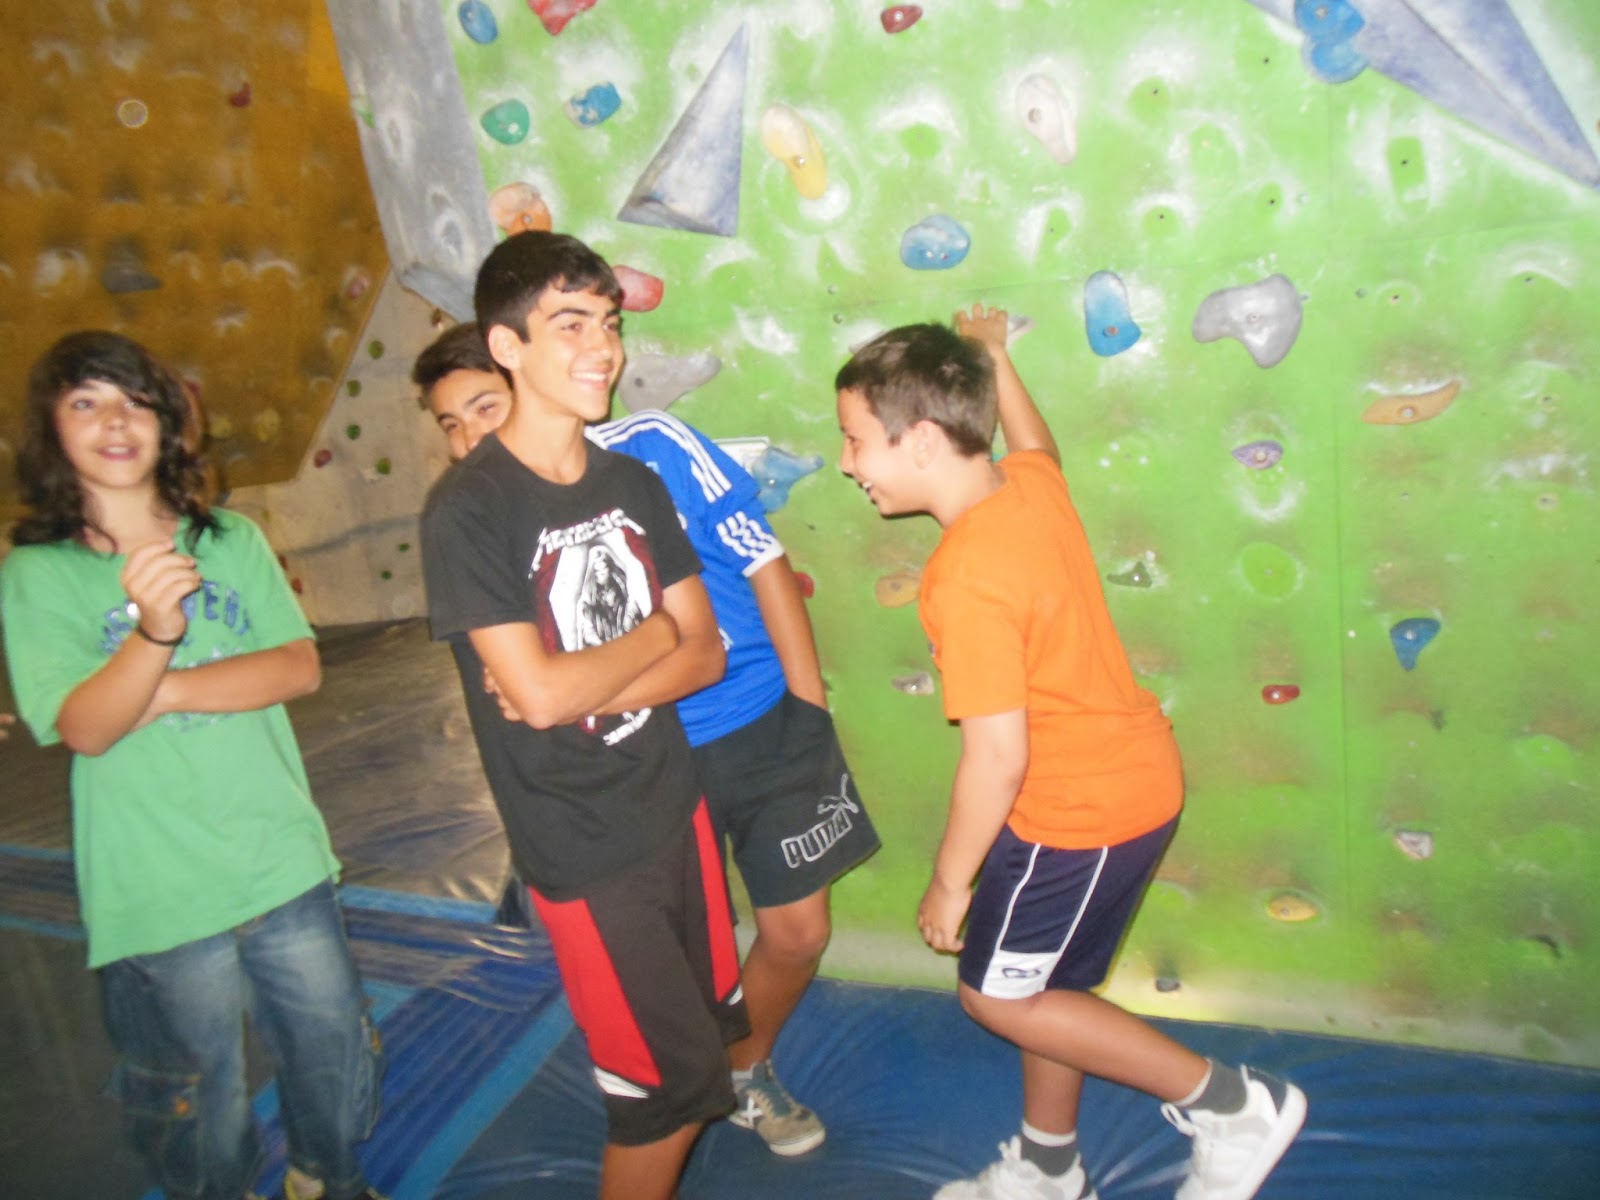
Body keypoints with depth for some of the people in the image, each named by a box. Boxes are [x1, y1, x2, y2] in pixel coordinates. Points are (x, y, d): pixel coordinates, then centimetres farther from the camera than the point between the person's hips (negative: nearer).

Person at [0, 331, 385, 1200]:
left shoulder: (233, 541, 4)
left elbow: (300, 666, -5)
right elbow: (85, 728, -17)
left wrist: (167, 691, -15)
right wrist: (153, 631, -35)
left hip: (285, 864, 3)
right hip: (157, 896, -3)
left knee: (332, 1056, 18)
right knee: (198, 1102, 14)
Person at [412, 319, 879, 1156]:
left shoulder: (650, 446, -11)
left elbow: (764, 565, -6)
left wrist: (810, 707, -6)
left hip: (768, 724, 0)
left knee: (799, 931, 9)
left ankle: (747, 1072, 38)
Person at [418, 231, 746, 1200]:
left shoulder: (634, 483, 3)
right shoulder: (468, 510, -17)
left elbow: (704, 653, -1)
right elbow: (539, 692, -23)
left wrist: (584, 691, -17)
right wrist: (653, 632, -8)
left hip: (674, 803, 6)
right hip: (581, 845, -6)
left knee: (710, 1024, 19)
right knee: (672, 1079, 5)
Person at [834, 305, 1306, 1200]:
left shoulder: (968, 579, -29)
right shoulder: (1034, 485, -5)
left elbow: (998, 757, -26)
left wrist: (950, 882, -13)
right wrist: (991, 356, 33)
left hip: (1083, 808, -9)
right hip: (1135, 773, 9)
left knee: (999, 994, 10)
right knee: (1046, 984, 23)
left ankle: (1229, 1101, 18)